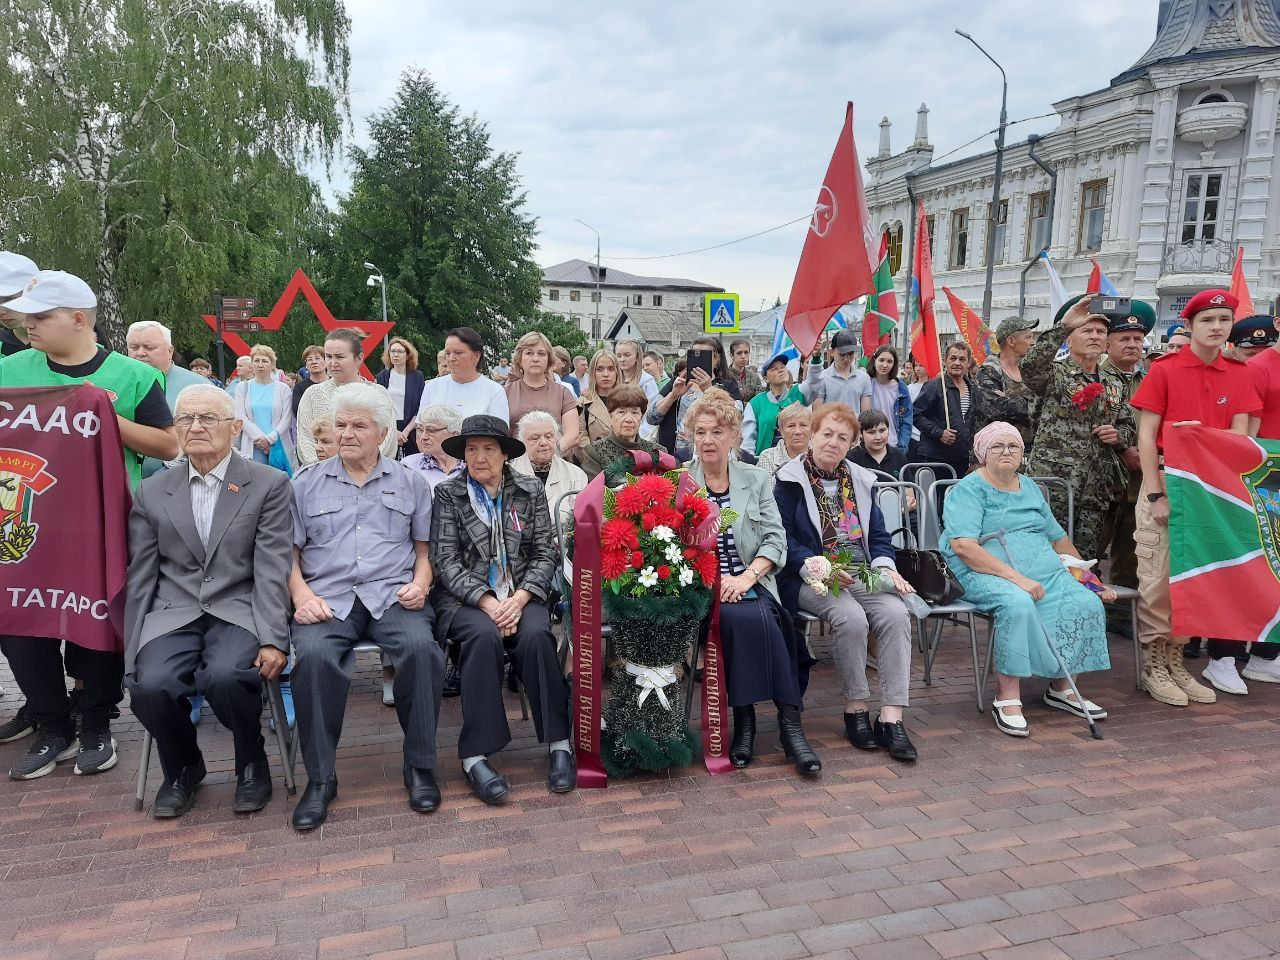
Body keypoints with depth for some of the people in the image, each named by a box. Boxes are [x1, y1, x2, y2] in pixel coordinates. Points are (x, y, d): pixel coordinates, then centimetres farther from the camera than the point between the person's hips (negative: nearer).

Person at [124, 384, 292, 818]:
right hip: (173, 614, 3)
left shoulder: (269, 485, 2)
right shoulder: (152, 492, 11)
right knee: (150, 685, -25)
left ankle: (251, 761, 2)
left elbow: (272, 569, -5)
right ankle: (182, 767, 9)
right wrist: (132, 653, 5)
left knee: (224, 676, -32)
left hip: (239, 611, -3)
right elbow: (140, 579, 10)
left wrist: (273, 640, -15)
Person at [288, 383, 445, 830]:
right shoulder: (306, 484, 15)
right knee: (314, 655, -32)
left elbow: (424, 549, 15)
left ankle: (419, 766, -14)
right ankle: (320, 777, -15)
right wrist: (301, 595, -8)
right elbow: (289, 553, 10)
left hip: (392, 595, 0)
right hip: (328, 598, 0)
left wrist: (420, 583, -5)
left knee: (422, 647, -31)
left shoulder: (410, 484, 15)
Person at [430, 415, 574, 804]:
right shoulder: (447, 494, 4)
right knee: (484, 636, -33)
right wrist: (487, 601, -17)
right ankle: (476, 754, -26)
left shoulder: (531, 491, 8)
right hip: (465, 596, -1)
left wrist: (520, 598, -14)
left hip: (521, 593, 1)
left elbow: (545, 554, 3)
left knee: (536, 636, -29)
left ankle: (559, 743, -17)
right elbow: (446, 560, -3)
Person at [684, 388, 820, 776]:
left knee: (753, 619, -32)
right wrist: (713, 579, -15)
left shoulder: (756, 479, 12)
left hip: (750, 583, 2)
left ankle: (745, 719, -19)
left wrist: (747, 576, -12)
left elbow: (776, 540, 5)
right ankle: (789, 720, -21)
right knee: (745, 617, -31)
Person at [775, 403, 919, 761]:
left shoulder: (860, 480, 19)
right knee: (851, 617, -32)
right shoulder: (789, 480, 1)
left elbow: (878, 534, 18)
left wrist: (886, 567, -3)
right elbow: (783, 539, -7)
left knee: (895, 613, -24)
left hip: (862, 575, 5)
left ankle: (891, 717, -22)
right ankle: (855, 709, -11)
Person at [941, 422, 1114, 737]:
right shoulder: (968, 490, -2)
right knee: (1018, 603, -36)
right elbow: (964, 547, -16)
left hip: (1043, 571, 7)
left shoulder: (1030, 487, 22)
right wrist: (1017, 578, -22)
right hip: (984, 574, -6)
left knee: (1087, 603, -17)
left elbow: (1059, 539, 27)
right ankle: (1007, 697, -26)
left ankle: (1061, 687, -2)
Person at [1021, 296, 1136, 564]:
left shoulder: (1115, 383, 18)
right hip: (1053, 482, -5)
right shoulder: (1053, 373, 0)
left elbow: (1130, 427, 25)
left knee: (1088, 558, 8)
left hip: (1097, 488, 6)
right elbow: (1029, 366, -24)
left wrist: (1118, 435, 1)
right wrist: (1062, 326, -29)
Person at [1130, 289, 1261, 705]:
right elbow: (1146, 435, -6)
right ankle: (1153, 666, 9)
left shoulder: (1239, 374, 8)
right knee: (1158, 577, -2)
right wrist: (1155, 494, -12)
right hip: (1166, 483, -4)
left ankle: (1176, 660, 20)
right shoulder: (1164, 369, -3)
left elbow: (1239, 437, 6)